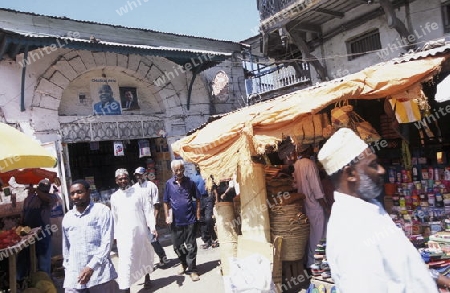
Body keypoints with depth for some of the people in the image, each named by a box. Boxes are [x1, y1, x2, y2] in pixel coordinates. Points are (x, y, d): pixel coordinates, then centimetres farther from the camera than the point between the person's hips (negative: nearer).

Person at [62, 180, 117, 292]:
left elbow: (107, 242, -7)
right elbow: (65, 246, 20)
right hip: (74, 277, 4)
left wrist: (91, 267, -13)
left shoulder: (102, 210, -1)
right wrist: (67, 268, 15)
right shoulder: (67, 217, 13)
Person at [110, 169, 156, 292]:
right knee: (125, 260, -5)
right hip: (123, 234, 1)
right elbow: (115, 217, 10)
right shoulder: (114, 197, 5)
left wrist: (152, 227, -14)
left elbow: (148, 211, -5)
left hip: (140, 231, -1)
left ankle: (147, 277, 38)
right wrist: (115, 235, 9)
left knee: (144, 255, 15)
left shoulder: (139, 192, -4)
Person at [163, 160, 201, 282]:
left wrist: (198, 214, -1)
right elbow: (166, 202, 4)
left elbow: (198, 198, 3)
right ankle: (183, 263, 39)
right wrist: (167, 216, 0)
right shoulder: (169, 183, -2)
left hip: (190, 219, -2)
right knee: (177, 246, 14)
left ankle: (192, 269, 16)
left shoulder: (190, 182, -4)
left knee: (191, 246, 4)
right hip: (176, 221, 2)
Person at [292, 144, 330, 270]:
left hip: (304, 204, 8)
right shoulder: (310, 164, -20)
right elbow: (316, 189, -21)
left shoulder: (296, 164, 5)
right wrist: (326, 207, -16)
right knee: (317, 236, 4)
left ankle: (308, 261, 29)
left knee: (308, 234, 18)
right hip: (315, 205, -8)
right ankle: (313, 264, 12)